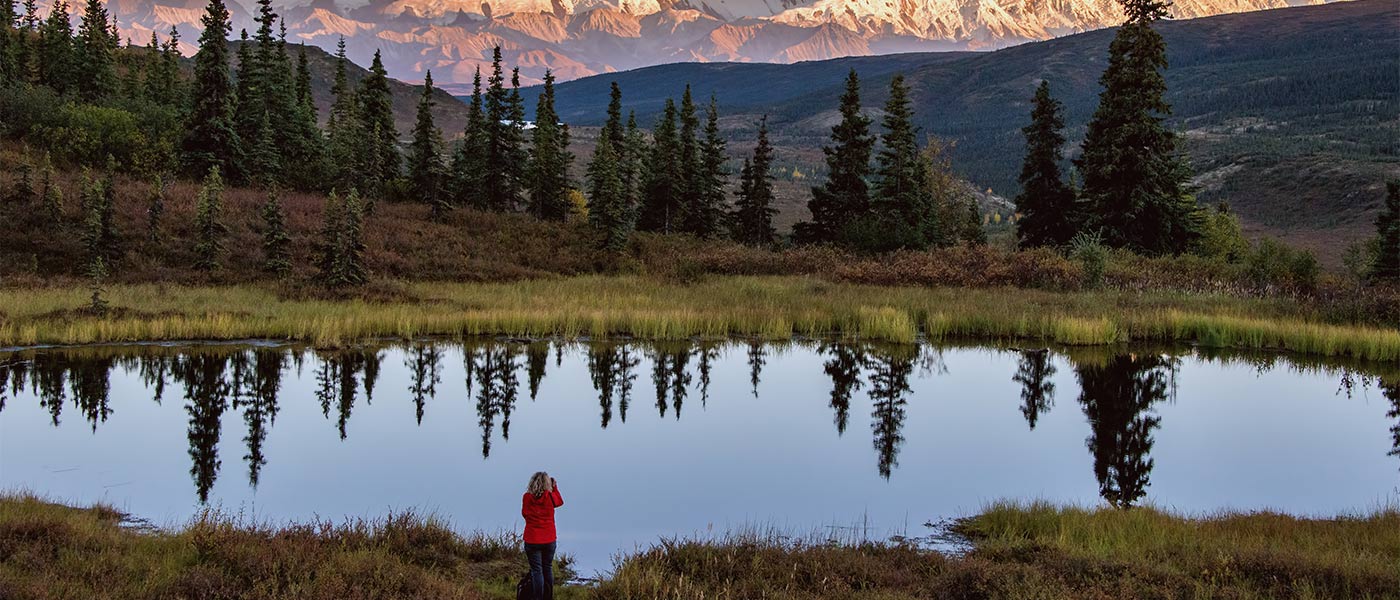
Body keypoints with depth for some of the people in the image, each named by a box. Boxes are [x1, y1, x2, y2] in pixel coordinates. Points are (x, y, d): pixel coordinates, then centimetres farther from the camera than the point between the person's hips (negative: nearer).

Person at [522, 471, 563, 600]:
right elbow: (560, 502, 16)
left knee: (536, 570, 1)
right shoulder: (550, 496, -6)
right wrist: (554, 487, 20)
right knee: (548, 568, 16)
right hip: (549, 540, 2)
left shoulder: (527, 497, -8)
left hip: (532, 540, -2)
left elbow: (524, 513, 8)